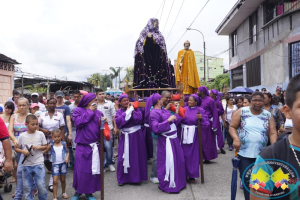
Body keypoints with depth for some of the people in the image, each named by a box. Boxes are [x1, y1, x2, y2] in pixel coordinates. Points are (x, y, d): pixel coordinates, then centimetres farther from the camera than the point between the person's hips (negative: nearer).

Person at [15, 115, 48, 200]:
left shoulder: (40, 134, -1)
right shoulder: (22, 136, 0)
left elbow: (45, 146, 6)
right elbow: (16, 148, 8)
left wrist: (38, 147, -13)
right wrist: (23, 151, -11)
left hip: (38, 164, -1)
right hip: (26, 165, 2)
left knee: (41, 185, -1)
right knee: (26, 186, 10)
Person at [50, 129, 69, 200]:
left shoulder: (64, 144, -1)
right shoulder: (51, 145, -3)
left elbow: (67, 152, 6)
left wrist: (67, 157, -11)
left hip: (63, 163, 2)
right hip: (55, 164, -1)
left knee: (63, 180, 16)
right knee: (55, 181, -7)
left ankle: (64, 193, 37)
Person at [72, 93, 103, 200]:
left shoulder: (98, 113, 7)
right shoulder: (78, 110, -1)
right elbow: (78, 122, -19)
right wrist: (90, 111, -13)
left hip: (96, 146, 3)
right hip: (82, 146, -3)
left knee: (94, 169, 8)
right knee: (80, 170, 4)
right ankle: (78, 191, 26)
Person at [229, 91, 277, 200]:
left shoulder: (268, 115, 3)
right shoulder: (241, 112, -3)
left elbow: (273, 133, -1)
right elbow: (232, 127, -2)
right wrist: (236, 138, -21)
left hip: (262, 154, 3)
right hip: (244, 153, -2)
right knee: (247, 179, -1)